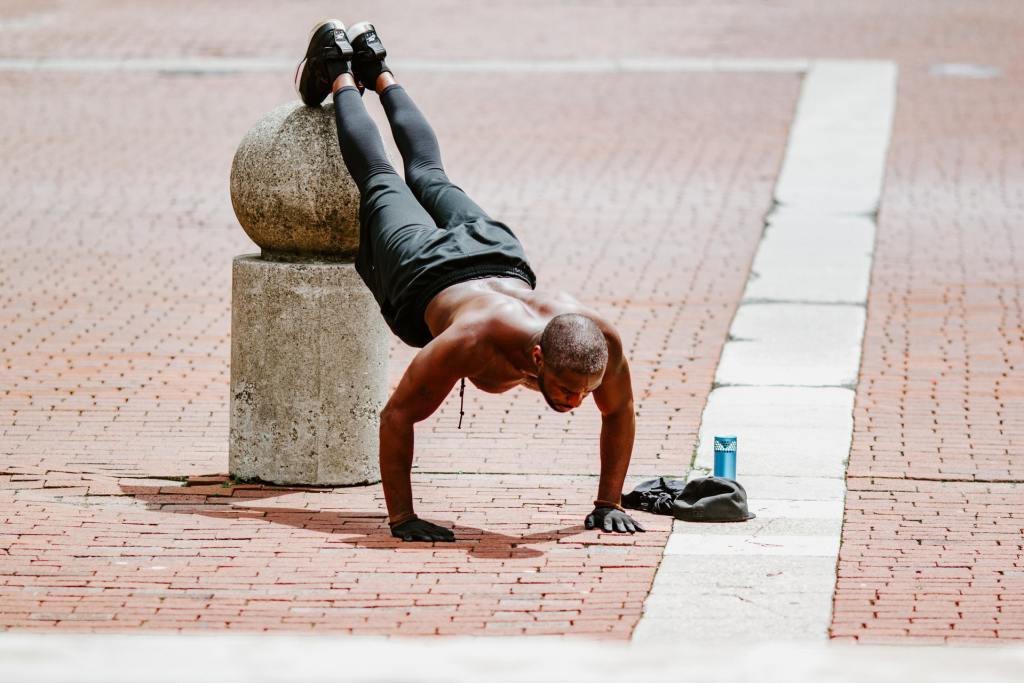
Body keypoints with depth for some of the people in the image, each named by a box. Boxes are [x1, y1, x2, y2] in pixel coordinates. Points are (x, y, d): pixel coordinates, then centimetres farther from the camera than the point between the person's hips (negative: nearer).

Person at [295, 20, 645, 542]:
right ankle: (339, 75, 51)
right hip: (424, 275, -4)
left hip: (501, 258, 4)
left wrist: (609, 503, -19)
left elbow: (619, 413, -18)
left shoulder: (600, 339, -40)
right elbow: (397, 417, -41)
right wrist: (401, 518, -40)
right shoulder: (477, 340, -50)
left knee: (430, 178, 33)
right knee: (380, 184, 27)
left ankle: (378, 71, 56)